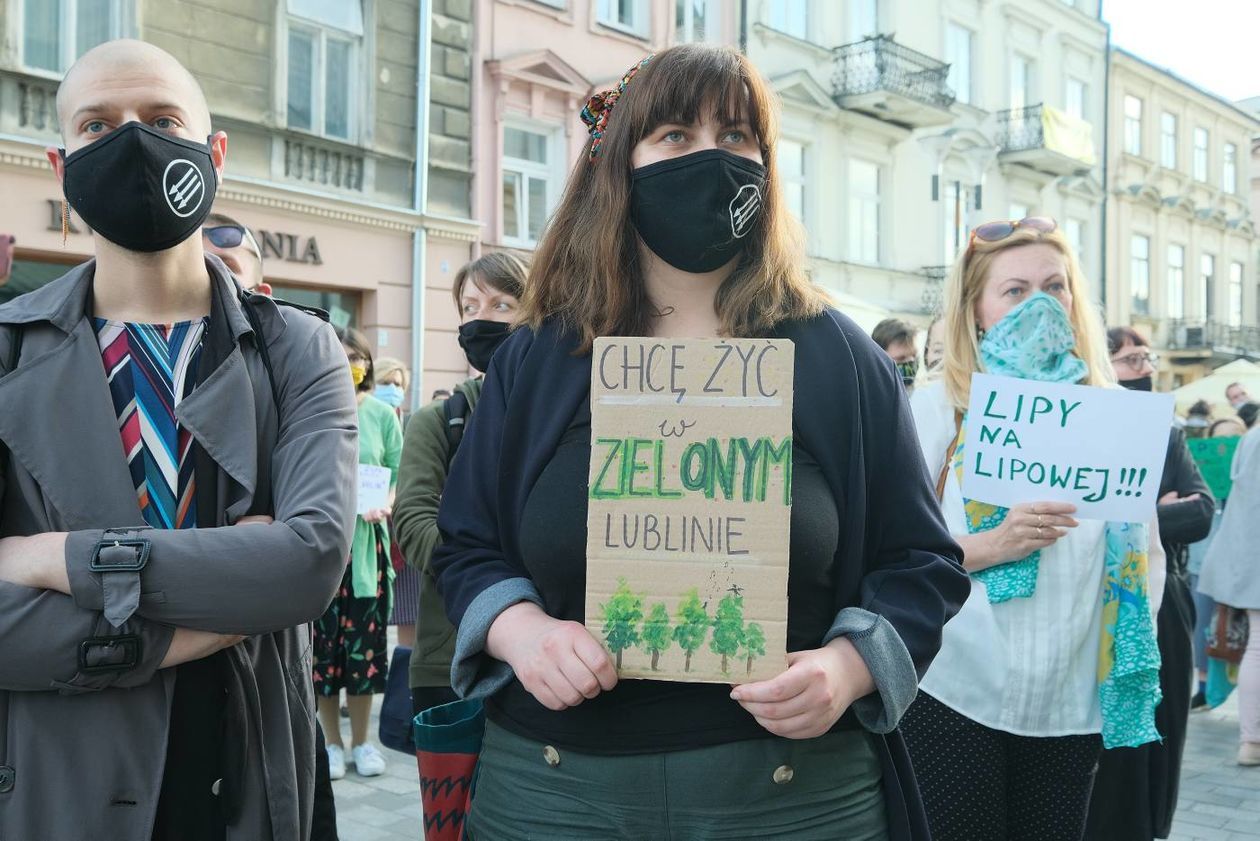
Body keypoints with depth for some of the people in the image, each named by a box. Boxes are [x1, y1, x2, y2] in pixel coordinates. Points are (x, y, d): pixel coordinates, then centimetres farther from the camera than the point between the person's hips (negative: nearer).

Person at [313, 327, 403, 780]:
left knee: (365, 640, 6)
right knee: (322, 642, 5)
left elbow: (400, 476, 2)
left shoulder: (381, 414, 3)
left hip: (365, 543, 1)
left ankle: (361, 741, 23)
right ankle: (332, 742, 23)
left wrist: (385, 505, -16)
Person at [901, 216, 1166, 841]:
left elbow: (1144, 549, 12)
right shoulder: (940, 404, -3)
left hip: (1074, 700, 4)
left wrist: (1134, 661, 1)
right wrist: (989, 545, -22)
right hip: (957, 694, -3)